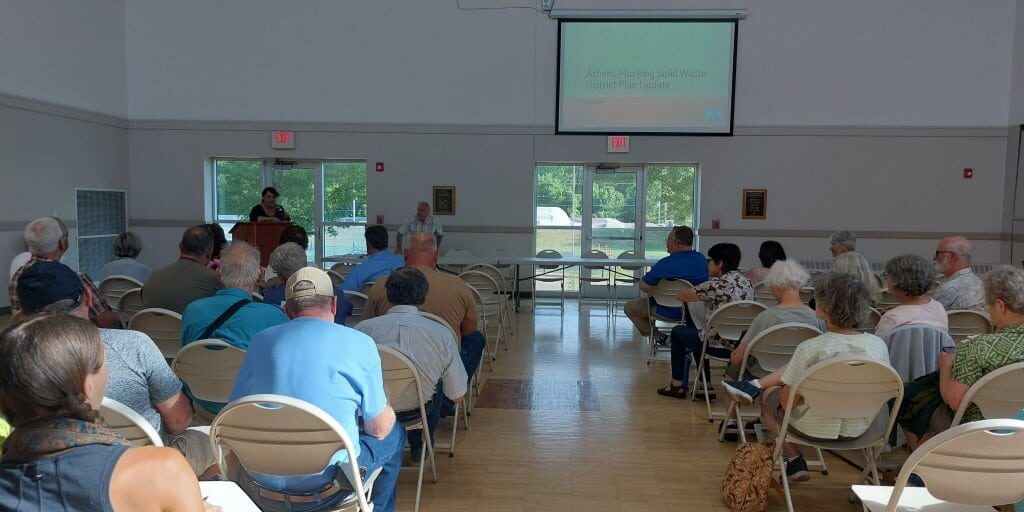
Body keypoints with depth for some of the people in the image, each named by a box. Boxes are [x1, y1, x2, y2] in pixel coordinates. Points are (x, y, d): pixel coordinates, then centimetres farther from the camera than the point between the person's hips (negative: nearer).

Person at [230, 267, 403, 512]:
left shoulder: (259, 341, 2)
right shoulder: (359, 343, -10)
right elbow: (379, 429, -4)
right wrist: (386, 408, 18)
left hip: (258, 488, 5)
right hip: (323, 490, -5)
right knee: (393, 435, 23)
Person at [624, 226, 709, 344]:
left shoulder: (665, 264, -27)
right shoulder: (702, 260, -5)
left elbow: (643, 287, -23)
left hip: (671, 312, -7)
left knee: (629, 307, 11)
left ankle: (660, 337, 8)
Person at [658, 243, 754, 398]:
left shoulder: (716, 285, -19)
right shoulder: (747, 282, 4)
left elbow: (680, 296, -9)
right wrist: (705, 296, 23)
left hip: (721, 346, -7)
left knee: (677, 332, 17)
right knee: (697, 332, 32)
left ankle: (677, 385, 25)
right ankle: (705, 387, 33)